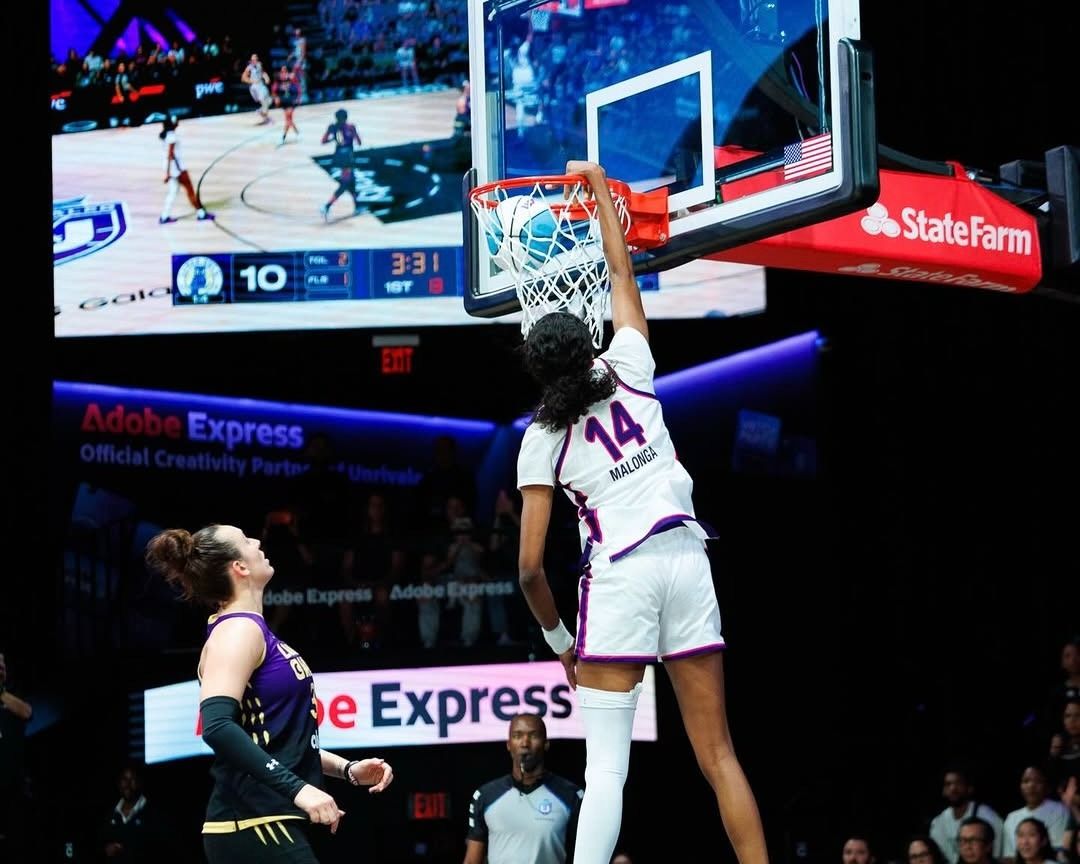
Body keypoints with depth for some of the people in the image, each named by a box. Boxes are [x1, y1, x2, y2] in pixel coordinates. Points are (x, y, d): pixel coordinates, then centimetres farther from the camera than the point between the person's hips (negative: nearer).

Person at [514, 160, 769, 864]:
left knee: (606, 765, -8)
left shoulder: (543, 437, 3)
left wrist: (559, 638, 15)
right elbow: (623, 274, 23)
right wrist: (599, 190, 33)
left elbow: (530, 566, 1)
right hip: (686, 560, 3)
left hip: (618, 575, -3)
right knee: (718, 754, 7)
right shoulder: (629, 371, 8)